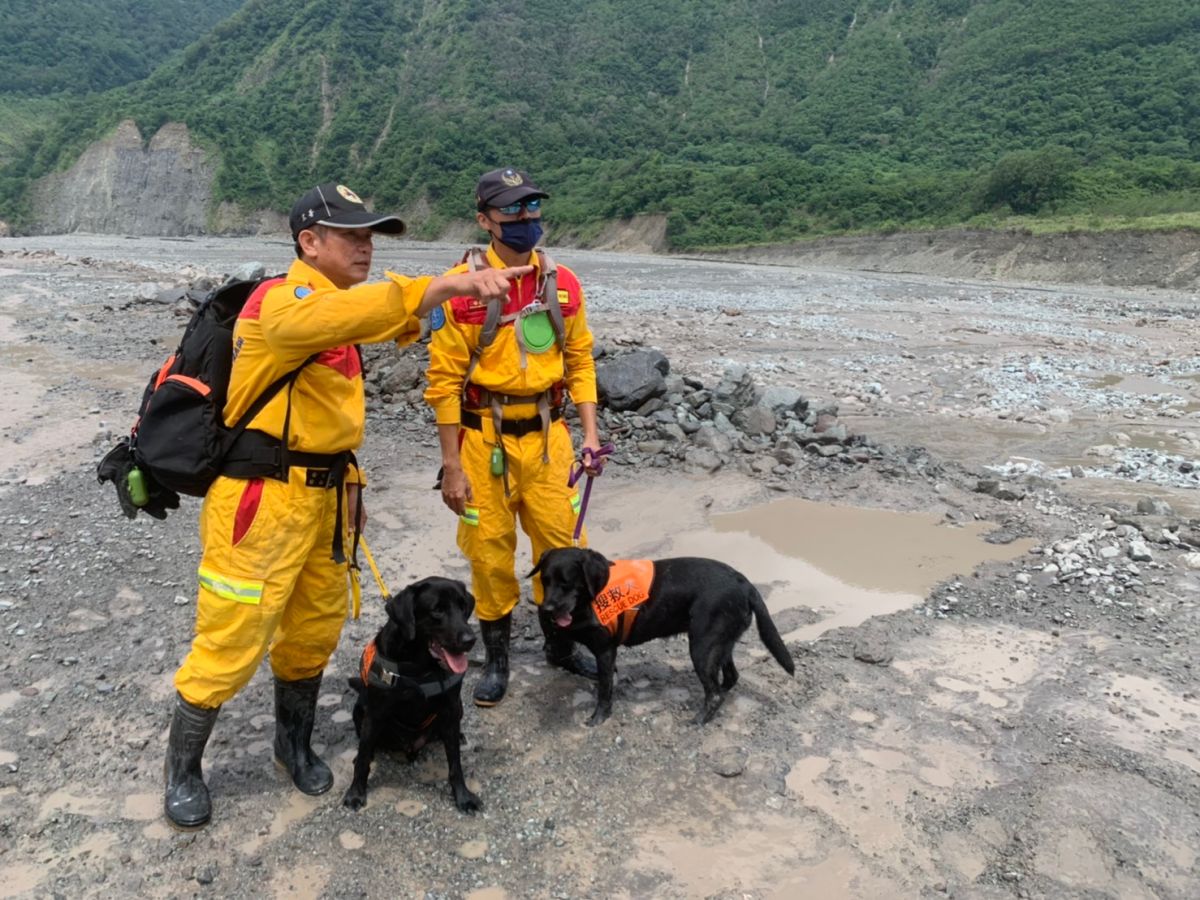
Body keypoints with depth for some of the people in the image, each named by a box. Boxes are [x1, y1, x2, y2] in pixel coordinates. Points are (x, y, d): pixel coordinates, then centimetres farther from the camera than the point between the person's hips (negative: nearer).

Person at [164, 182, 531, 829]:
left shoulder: (337, 306, 14)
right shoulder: (281, 300, -16)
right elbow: (339, 314, -40)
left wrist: (346, 481, 17)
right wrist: (445, 285, -48)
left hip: (323, 497, 9)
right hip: (259, 501, -8)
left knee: (315, 631, 17)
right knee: (231, 643, 2)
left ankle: (295, 743, 39)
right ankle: (182, 767, 26)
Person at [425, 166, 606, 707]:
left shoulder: (562, 283, 3)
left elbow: (580, 362, 10)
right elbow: (445, 382, -8)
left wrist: (589, 434, 2)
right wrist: (452, 466, -9)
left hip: (546, 434, 3)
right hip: (484, 439, -3)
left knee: (562, 544, 10)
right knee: (489, 551, 7)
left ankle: (560, 644, 33)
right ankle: (496, 657, 28)